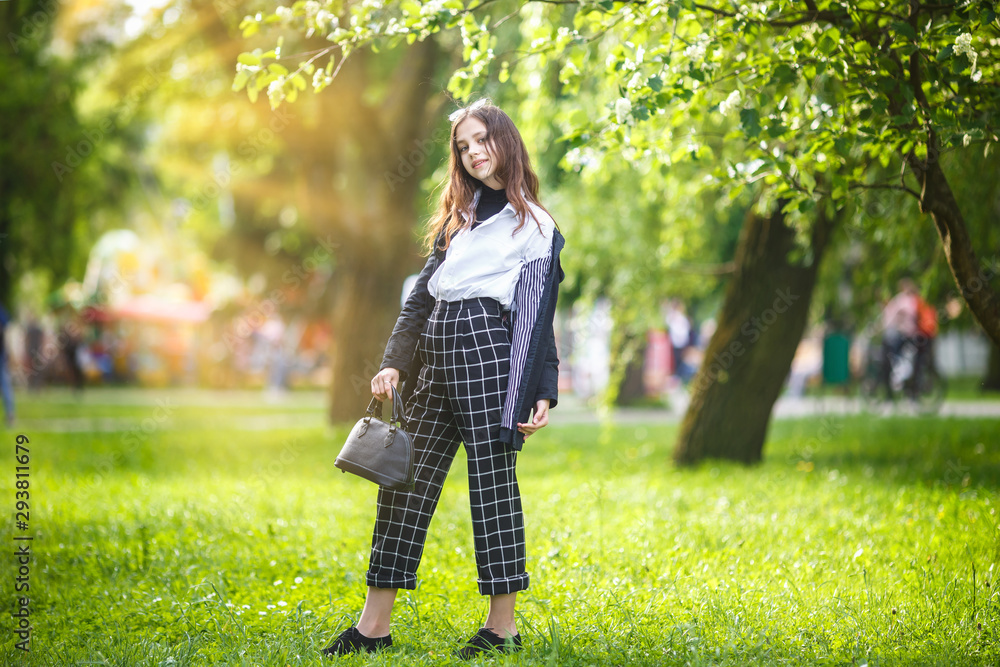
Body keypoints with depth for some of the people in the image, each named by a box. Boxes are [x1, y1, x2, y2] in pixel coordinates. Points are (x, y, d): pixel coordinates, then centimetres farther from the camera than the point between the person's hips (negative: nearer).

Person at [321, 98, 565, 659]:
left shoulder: (535, 226, 5)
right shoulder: (459, 217, 21)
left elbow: (538, 318, 0)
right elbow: (423, 295, 18)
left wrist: (542, 394, -7)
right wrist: (394, 362, 8)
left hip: (486, 348, -6)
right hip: (433, 358, 6)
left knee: (493, 478, -5)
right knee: (405, 480, 2)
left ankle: (504, 625, 1)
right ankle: (376, 624, 4)